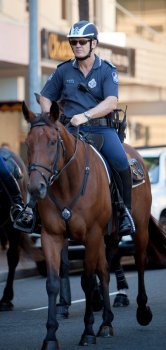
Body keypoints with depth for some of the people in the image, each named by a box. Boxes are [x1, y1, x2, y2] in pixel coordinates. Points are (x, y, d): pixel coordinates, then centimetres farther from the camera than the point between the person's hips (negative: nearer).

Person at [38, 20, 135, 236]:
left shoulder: (107, 71, 3)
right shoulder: (63, 71, 12)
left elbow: (111, 103, -11)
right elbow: (45, 97, 21)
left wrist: (85, 115, -23)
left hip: (101, 127, -2)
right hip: (70, 128, 2)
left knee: (121, 161, -27)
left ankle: (125, 211, -10)